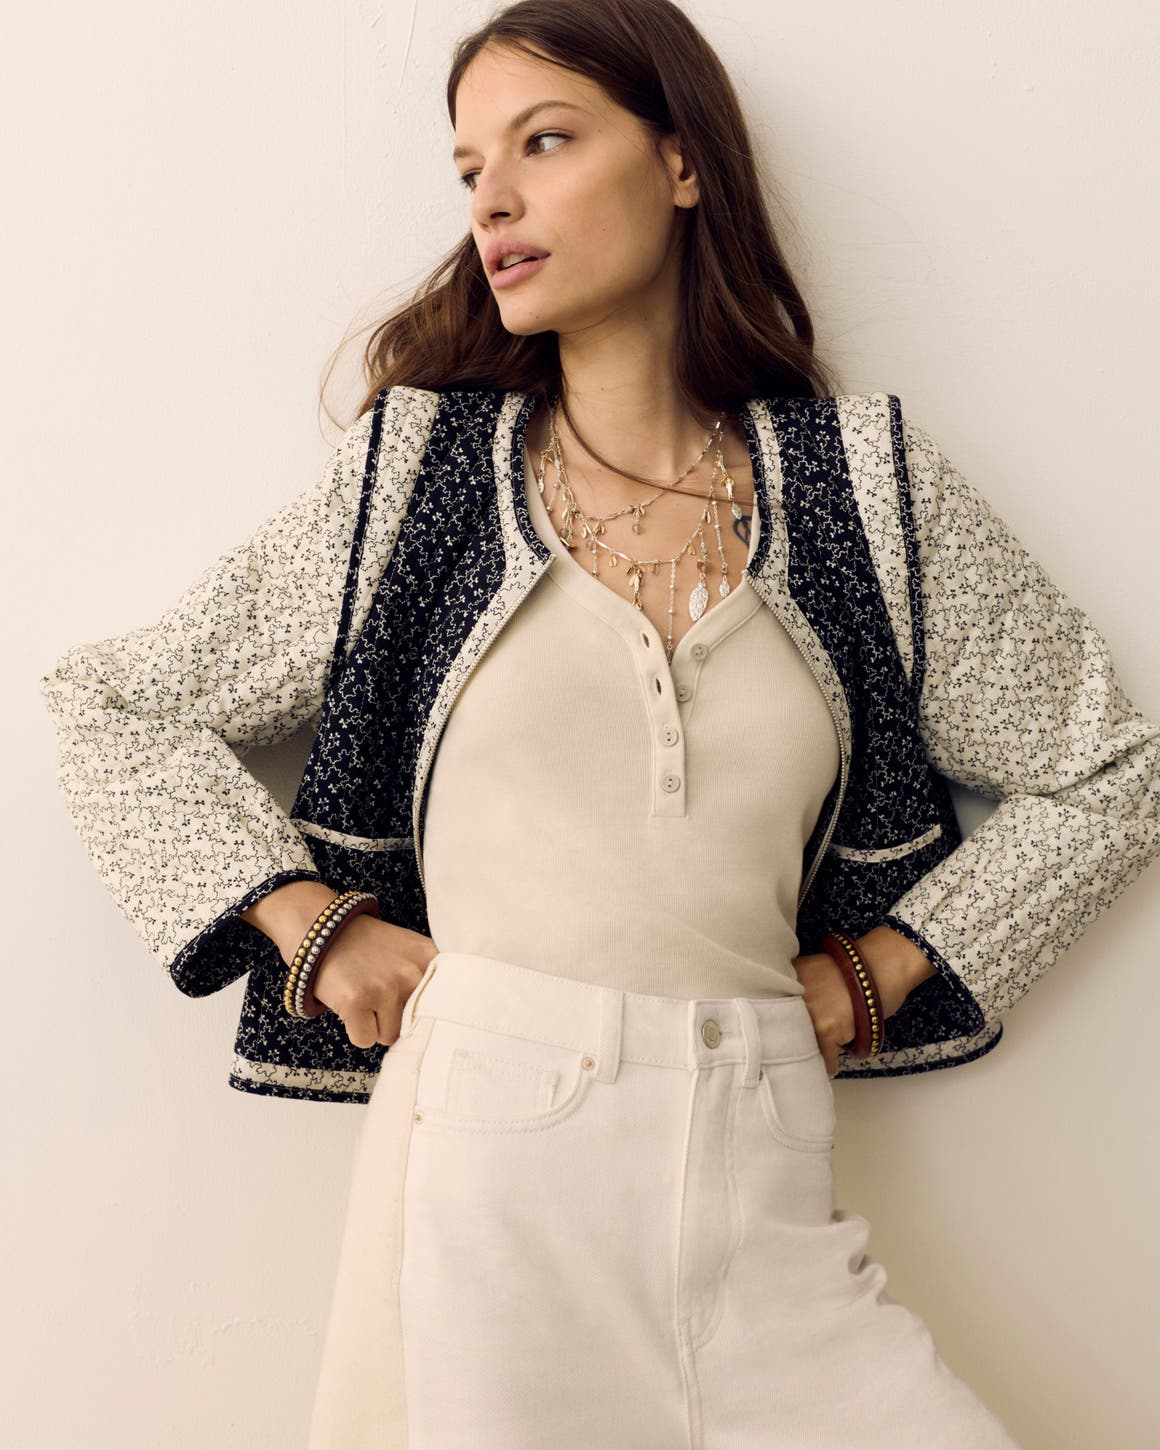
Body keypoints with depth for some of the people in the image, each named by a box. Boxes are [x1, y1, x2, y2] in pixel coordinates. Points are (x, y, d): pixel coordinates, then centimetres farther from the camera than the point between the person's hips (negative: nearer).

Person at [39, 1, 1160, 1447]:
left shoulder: (865, 483, 7)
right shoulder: (419, 471, 5)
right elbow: (110, 706, 12)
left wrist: (867, 975, 7)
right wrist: (311, 923, 0)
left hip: (764, 1179, 1)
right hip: (489, 1154, -1)